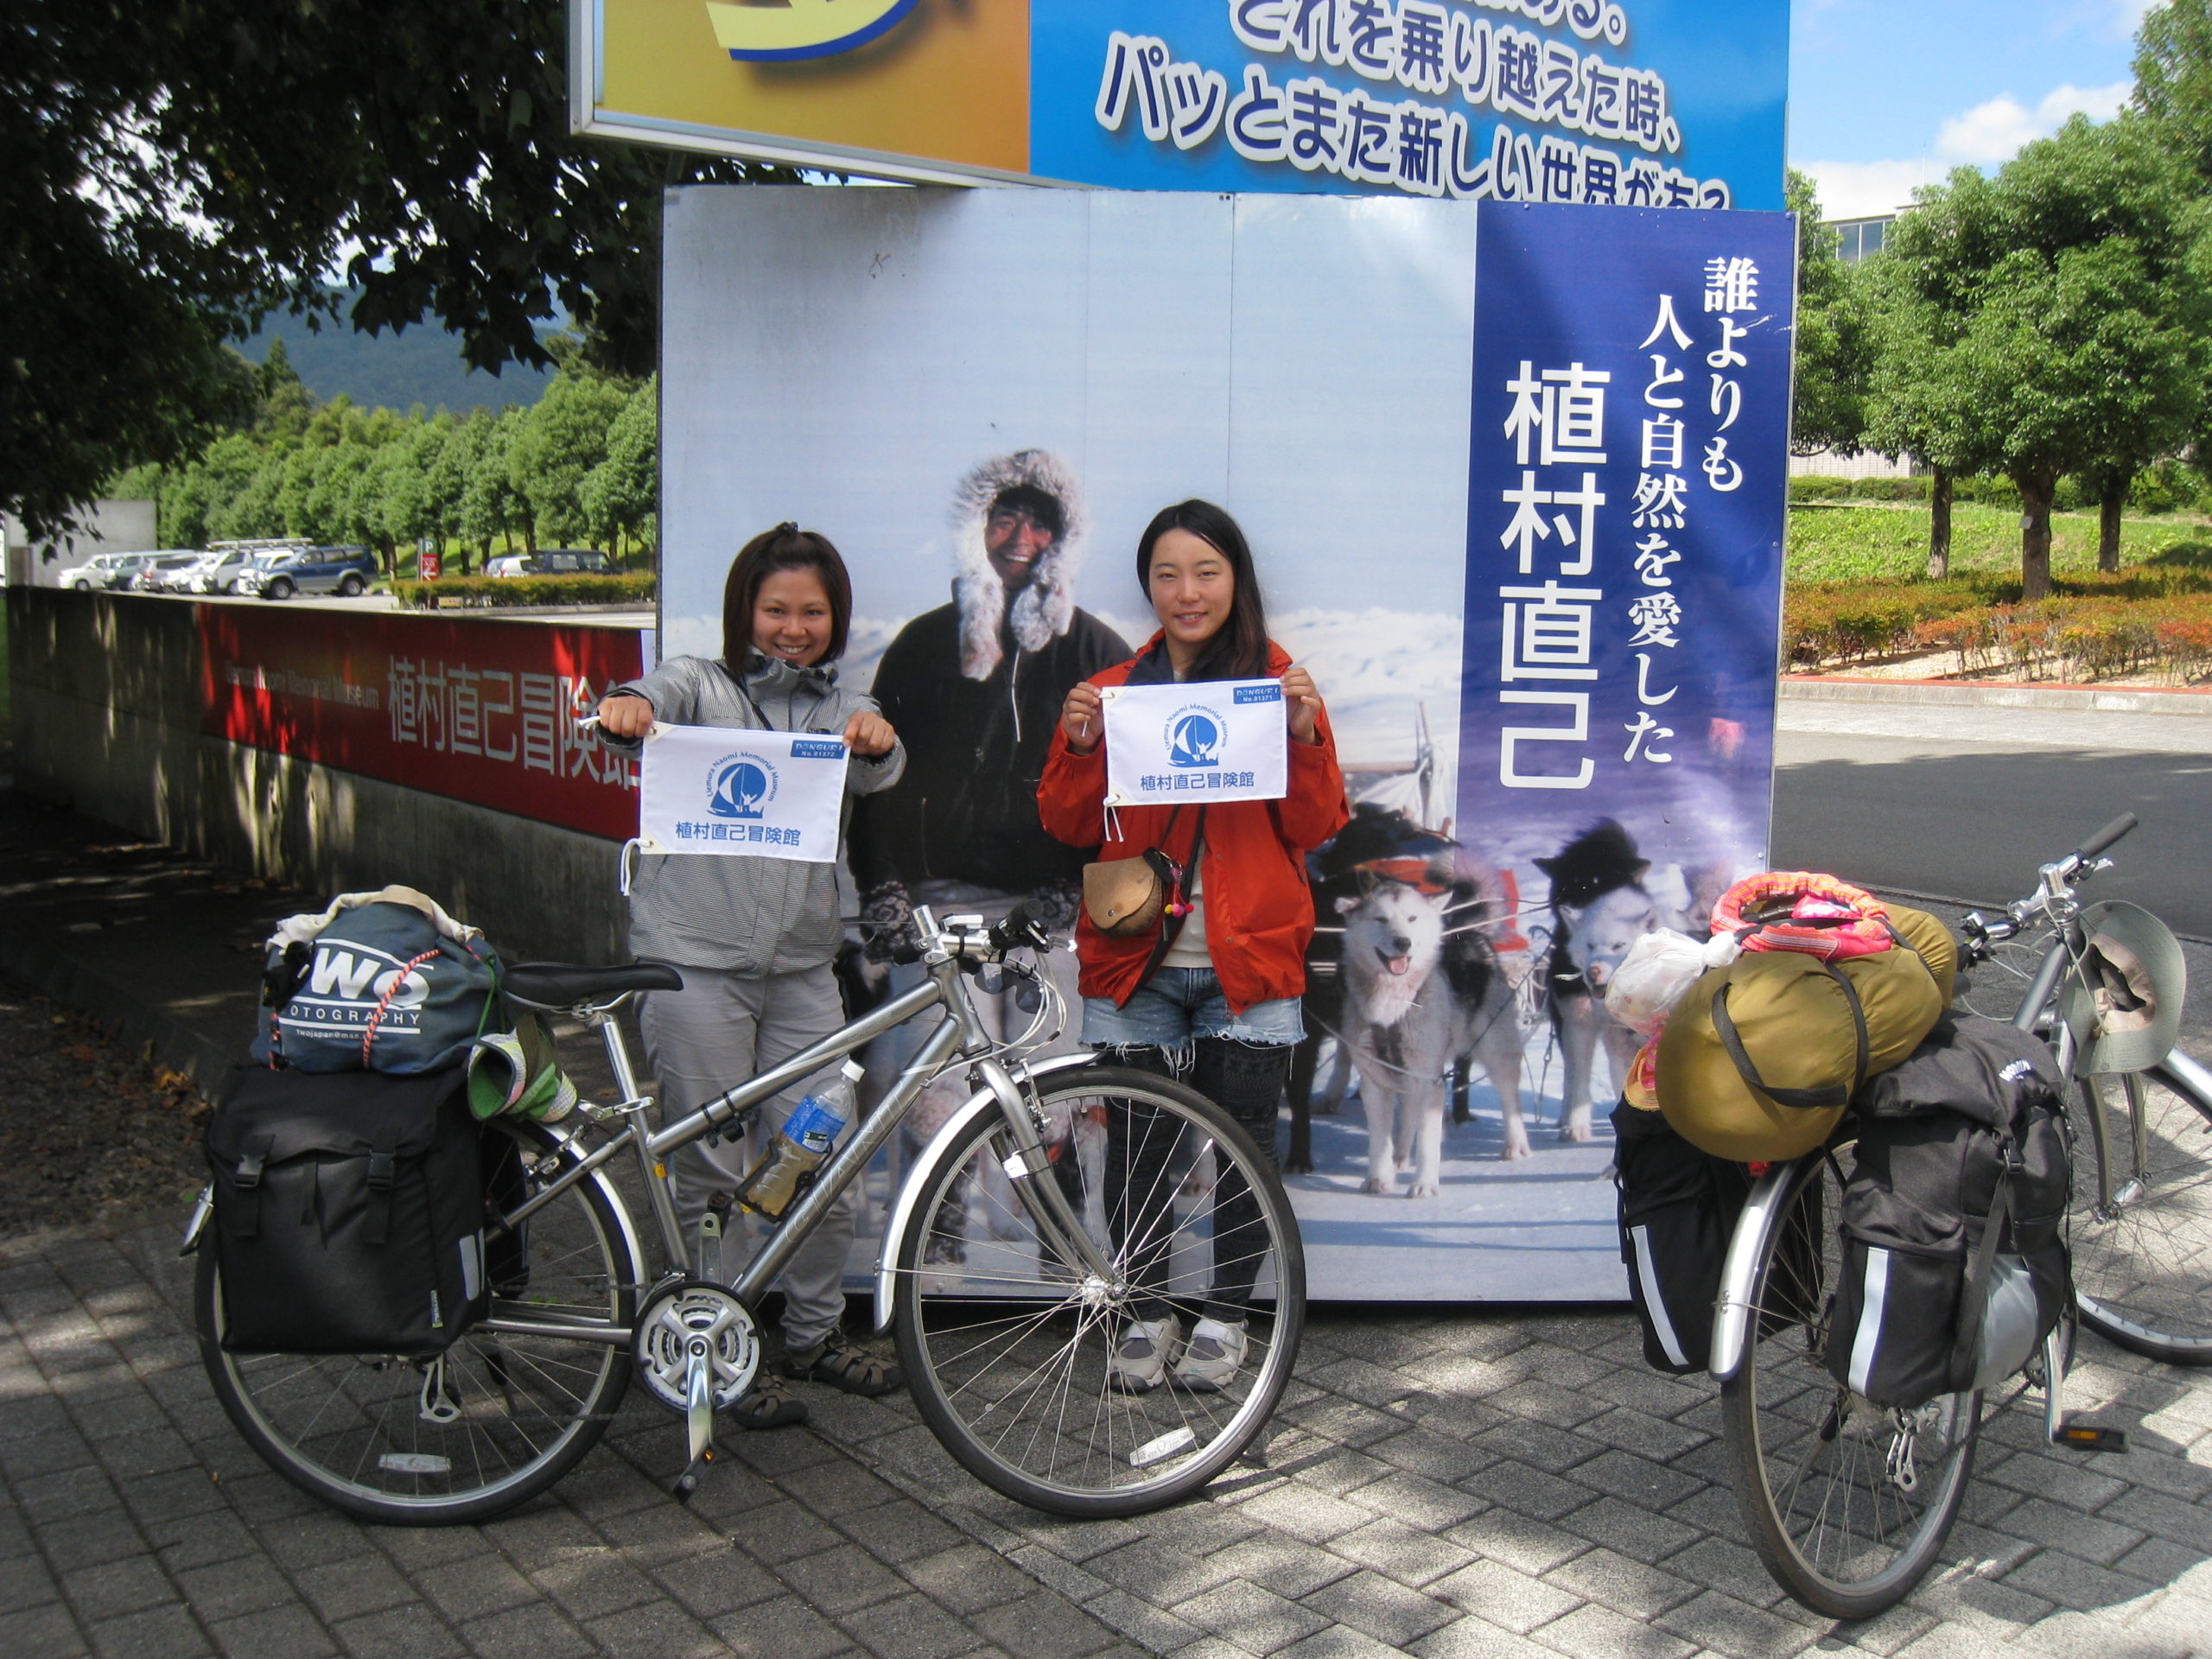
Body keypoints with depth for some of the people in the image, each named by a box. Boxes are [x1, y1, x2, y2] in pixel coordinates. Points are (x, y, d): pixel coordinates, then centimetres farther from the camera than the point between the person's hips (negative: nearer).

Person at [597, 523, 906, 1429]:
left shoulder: (841, 707, 15)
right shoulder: (704, 684, 5)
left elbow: (872, 774, -6)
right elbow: (662, 696, -17)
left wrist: (876, 743, -30)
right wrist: (630, 707, -42)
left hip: (801, 964, 4)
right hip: (696, 958, -3)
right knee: (712, 1172, 2)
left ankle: (815, 1331, 24)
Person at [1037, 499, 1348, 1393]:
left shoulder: (1279, 682, 3)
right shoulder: (1113, 688, 7)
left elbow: (1316, 828, 0)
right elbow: (1068, 826, 6)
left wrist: (1303, 736, -15)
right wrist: (1079, 747, -11)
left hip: (1249, 962, -1)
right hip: (1133, 961, 1)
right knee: (1135, 1146, 5)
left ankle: (1224, 1317, 24)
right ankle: (1146, 1315, 23)